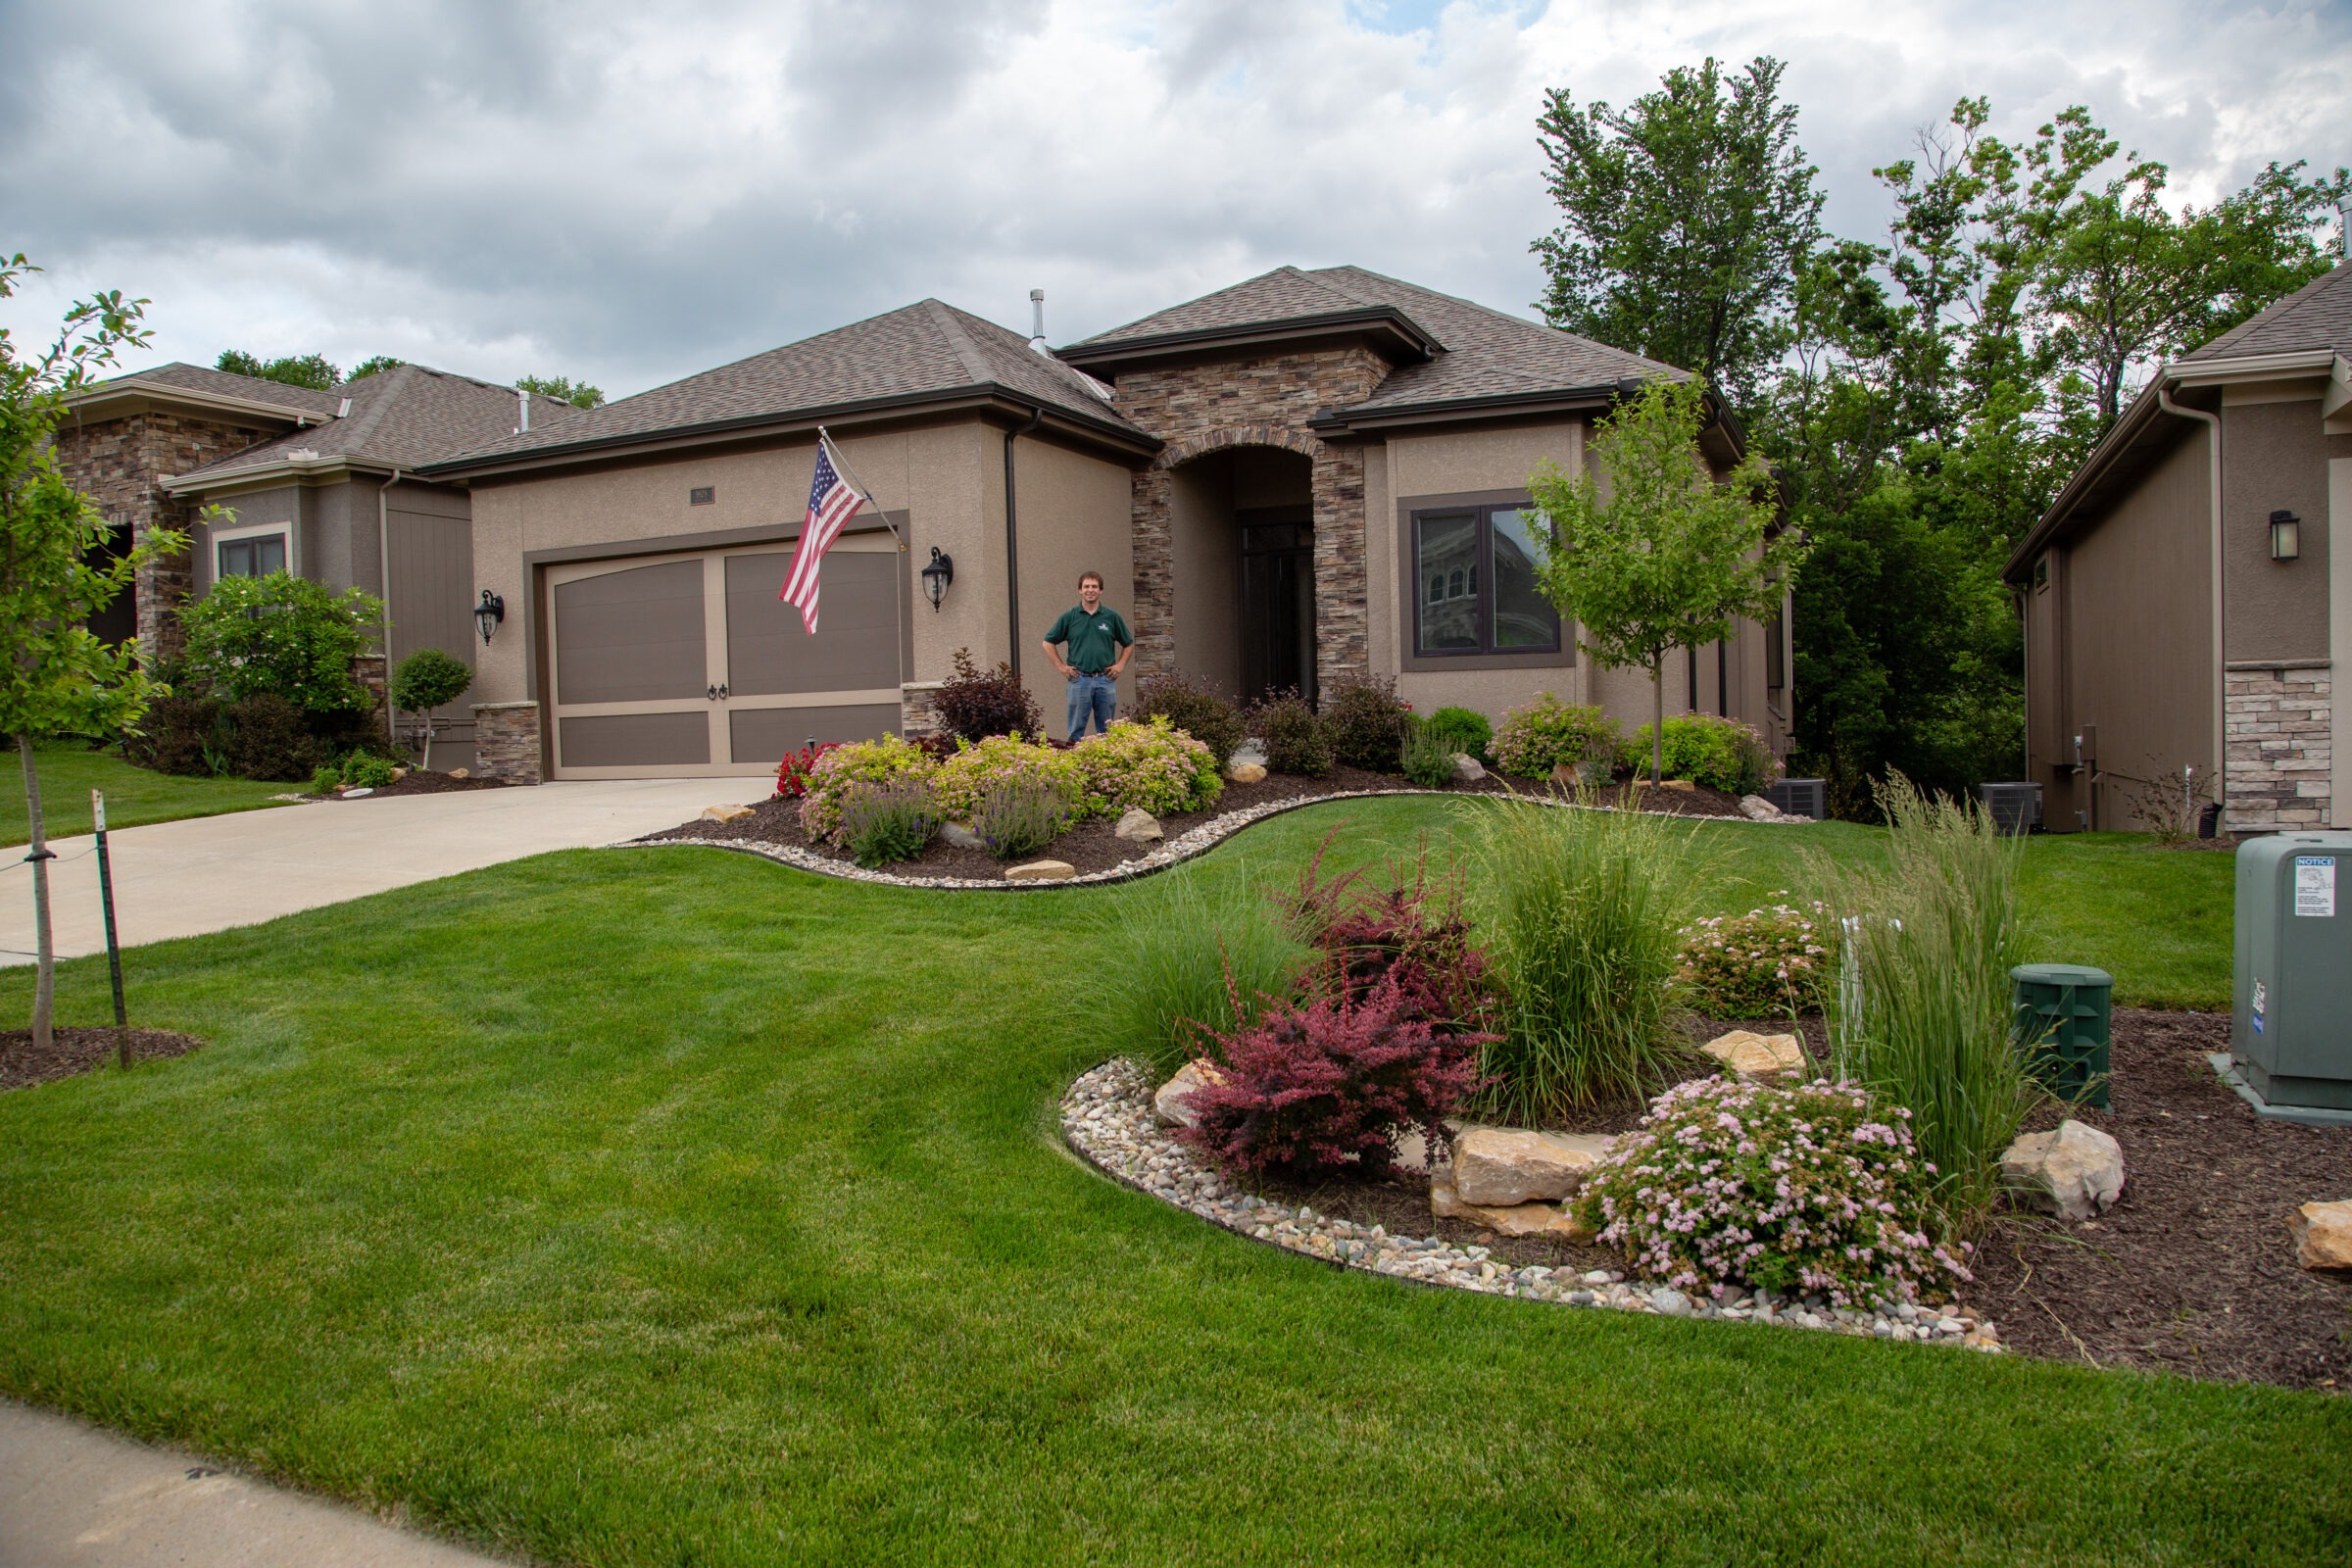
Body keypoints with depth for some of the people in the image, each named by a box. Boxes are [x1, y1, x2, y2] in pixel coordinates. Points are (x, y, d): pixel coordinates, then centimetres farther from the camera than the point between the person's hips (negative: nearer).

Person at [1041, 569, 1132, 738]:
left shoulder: (1112, 617, 5)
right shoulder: (1069, 617, 3)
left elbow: (1128, 643, 15)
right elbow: (1049, 642, 9)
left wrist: (1120, 665, 4)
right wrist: (1061, 666, 2)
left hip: (1105, 680, 1)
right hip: (1079, 679, -1)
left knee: (1106, 730, 7)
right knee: (1077, 730, 1)